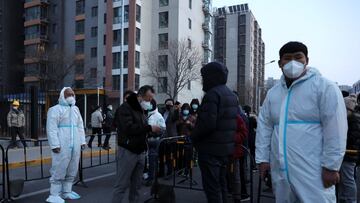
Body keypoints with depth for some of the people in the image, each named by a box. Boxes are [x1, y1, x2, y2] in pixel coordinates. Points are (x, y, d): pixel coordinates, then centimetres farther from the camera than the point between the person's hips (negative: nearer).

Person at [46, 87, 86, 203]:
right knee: (59, 170, -4)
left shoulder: (76, 109, 19)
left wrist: (82, 141, 14)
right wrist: (54, 144, -17)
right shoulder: (55, 109, -2)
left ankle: (67, 192, 23)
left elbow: (80, 126, 21)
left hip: (75, 146, 7)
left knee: (72, 170, 11)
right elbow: (51, 128, -10)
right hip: (62, 146, -7)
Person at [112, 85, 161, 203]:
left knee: (136, 185, 13)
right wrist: (149, 128, -22)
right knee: (121, 185, -1)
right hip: (127, 152, -8)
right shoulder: (125, 108, -10)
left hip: (140, 152, 8)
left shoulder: (141, 109, 17)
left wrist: (152, 131, 2)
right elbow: (128, 128, -24)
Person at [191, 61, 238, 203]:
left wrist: (193, 136, -9)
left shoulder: (212, 94, -16)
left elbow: (208, 123, -25)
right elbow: (235, 122, 16)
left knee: (212, 188, 0)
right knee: (221, 185, 19)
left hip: (211, 149, -9)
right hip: (226, 148, 9)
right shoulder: (231, 95, 13)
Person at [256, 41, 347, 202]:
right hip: (280, 171, 6)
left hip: (312, 173, -5)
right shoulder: (272, 93, 11)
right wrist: (263, 158, 6)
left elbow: (335, 128, -11)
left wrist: (331, 165, -13)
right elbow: (264, 126, 10)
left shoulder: (324, 87, -6)